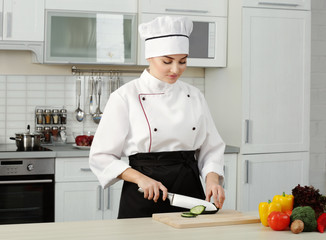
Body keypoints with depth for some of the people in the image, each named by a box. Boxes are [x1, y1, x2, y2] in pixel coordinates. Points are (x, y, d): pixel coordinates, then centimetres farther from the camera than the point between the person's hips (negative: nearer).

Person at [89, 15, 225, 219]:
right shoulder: (126, 97, -7)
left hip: (190, 191, 4)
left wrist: (212, 179, -9)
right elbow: (101, 157, -7)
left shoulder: (194, 96, 6)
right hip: (142, 201, -3)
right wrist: (141, 178, -18)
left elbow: (211, 149, 10)